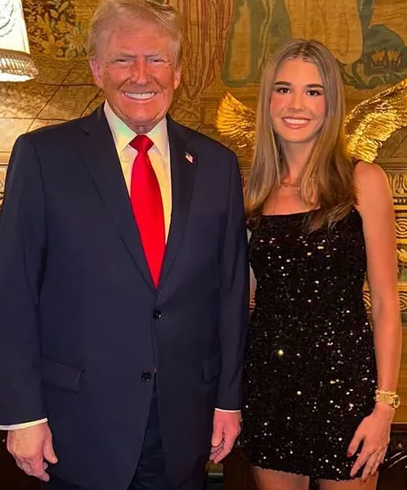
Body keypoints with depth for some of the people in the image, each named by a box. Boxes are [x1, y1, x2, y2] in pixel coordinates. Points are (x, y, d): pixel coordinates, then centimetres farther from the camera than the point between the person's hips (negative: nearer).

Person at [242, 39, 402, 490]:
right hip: (267, 380, 4)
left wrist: (384, 404, -11)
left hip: (342, 376, -3)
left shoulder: (364, 181, -6)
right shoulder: (256, 188, 5)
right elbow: (245, 293, 10)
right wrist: (232, 392, 4)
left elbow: (385, 302, -6)